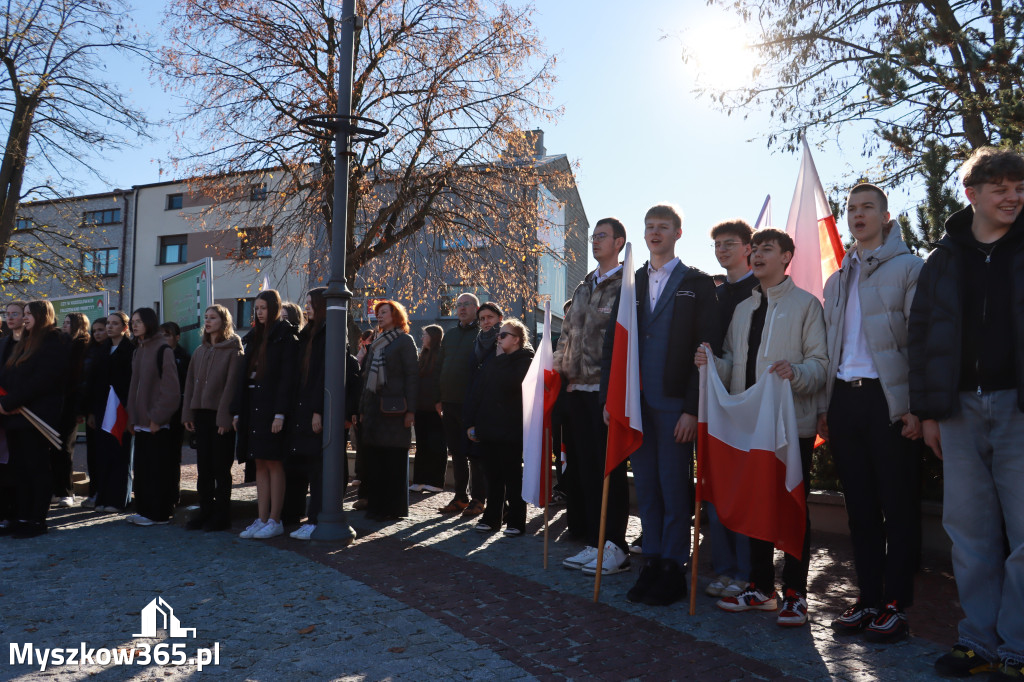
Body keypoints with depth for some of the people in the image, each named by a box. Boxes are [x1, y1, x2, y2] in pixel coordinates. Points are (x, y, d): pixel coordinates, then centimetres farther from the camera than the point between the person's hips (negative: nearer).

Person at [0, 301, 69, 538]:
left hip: (36, 417, -8)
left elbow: (40, 382, -17)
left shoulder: (53, 344, -8)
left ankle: (37, 520, 4)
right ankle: (22, 517, 16)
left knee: (36, 468, -2)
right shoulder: (24, 343, 19)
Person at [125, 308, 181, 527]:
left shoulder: (162, 349, -10)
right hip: (141, 422, 8)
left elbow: (170, 387, -15)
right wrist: (133, 417, 11)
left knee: (158, 468, -2)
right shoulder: (138, 350, 15)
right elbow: (135, 385, 18)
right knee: (142, 468, 11)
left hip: (158, 424, -8)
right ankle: (144, 510, 20)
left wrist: (157, 417, -17)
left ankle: (159, 513, 5)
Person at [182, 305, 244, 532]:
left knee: (221, 468, 1)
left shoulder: (233, 351, -5)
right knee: (203, 468, 10)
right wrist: (188, 413, 6)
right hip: (201, 415, 6)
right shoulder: (200, 351, 15)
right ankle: (205, 512, 19)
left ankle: (222, 515, 10)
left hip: (221, 416, -6)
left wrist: (225, 417, -17)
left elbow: (232, 385, -11)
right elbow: (190, 383, 14)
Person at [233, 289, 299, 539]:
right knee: (260, 464, 9)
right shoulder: (253, 338, 16)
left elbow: (287, 376, -13)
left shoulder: (286, 337, -6)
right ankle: (262, 519, 16)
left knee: (273, 463, -2)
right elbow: (244, 375, 14)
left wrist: (280, 413, -19)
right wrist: (237, 410, 8)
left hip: (272, 407, -7)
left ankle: (275, 521, 7)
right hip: (252, 406, 7)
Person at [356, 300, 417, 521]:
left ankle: (394, 508, 5)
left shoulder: (405, 341, 0)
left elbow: (412, 375, -7)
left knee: (395, 460, -2)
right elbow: (367, 377, 19)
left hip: (394, 408, -6)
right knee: (374, 459, 7)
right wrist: (363, 409, 14)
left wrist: (410, 410, -15)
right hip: (373, 407, 7)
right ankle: (375, 505, 15)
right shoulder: (376, 343, 20)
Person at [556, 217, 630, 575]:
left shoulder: (627, 285, -4)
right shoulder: (583, 288, 19)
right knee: (585, 468, 10)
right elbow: (566, 334, 21)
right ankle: (594, 542, 21)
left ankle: (616, 548, 9)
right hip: (578, 391, 7)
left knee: (610, 468, -2)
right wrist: (560, 372, 12)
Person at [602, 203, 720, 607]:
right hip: (636, 404, 4)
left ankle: (673, 570, 16)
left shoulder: (697, 284, 1)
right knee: (646, 487, 10)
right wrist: (609, 398, 4)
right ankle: (652, 563, 22)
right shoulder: (630, 283, 14)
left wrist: (693, 408, -12)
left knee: (674, 489, 3)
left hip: (674, 405, -4)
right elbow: (612, 343, 12)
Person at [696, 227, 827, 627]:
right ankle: (761, 588, 24)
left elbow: (820, 362, -7)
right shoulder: (742, 308, 18)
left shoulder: (806, 304, 1)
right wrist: (712, 364, -3)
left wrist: (796, 372, -27)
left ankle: (794, 593, 14)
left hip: (792, 421, -5)